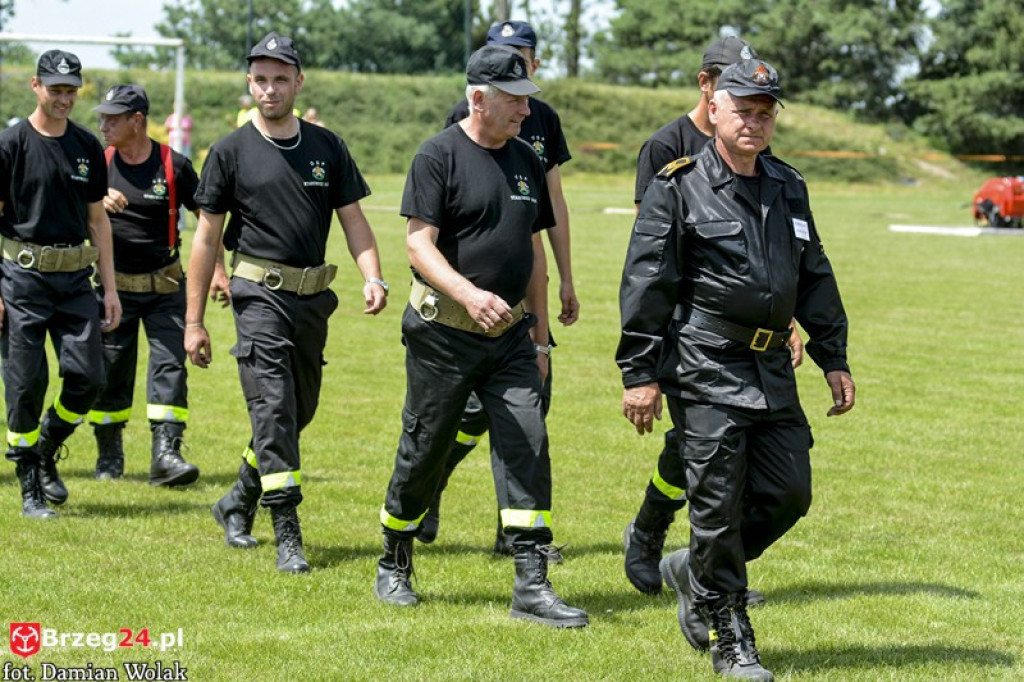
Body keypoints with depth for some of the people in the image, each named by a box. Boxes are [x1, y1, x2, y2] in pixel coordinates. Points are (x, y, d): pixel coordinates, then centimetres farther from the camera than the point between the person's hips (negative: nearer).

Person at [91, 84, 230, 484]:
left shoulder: (174, 166, -4)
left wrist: (218, 270, 0)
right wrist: (96, 201, -25)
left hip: (165, 286, -1)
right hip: (114, 284, 2)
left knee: (170, 365, -12)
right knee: (110, 372, 5)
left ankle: (166, 454, -16)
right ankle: (109, 456, 21)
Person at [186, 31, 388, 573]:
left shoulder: (326, 147, 8)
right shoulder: (231, 152, 0)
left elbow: (353, 220, 9)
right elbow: (207, 238, 2)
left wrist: (372, 276, -11)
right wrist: (193, 322, -1)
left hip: (313, 298, 4)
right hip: (260, 296, -4)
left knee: (299, 412, 13)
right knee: (273, 410, -13)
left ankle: (238, 503, 34)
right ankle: (287, 537, -13)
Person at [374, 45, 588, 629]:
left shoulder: (527, 160, 11)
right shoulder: (440, 156, -8)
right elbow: (419, 243, -16)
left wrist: (540, 337, 15)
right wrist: (469, 293, -32)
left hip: (511, 336, 5)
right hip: (444, 335, -5)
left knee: (528, 446, -7)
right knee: (425, 451, 5)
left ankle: (532, 587, -8)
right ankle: (394, 565, 26)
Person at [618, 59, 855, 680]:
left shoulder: (789, 189, 14)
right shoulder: (679, 189, -5)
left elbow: (815, 279, 21)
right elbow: (646, 285, -7)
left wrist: (834, 359, 17)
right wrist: (640, 374, -11)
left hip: (774, 372, 6)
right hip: (706, 371, -6)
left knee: (789, 494, 4)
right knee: (719, 503, -4)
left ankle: (697, 572, 26)